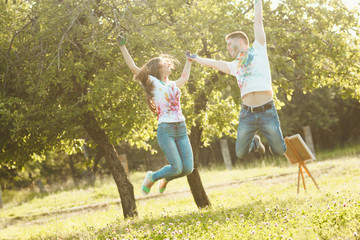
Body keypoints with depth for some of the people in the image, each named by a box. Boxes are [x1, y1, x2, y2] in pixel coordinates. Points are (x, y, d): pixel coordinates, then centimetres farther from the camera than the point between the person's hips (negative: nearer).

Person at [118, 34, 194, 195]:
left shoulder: (173, 84, 20)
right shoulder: (153, 82, 4)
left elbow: (185, 77, 43)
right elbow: (133, 67, -1)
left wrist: (189, 60, 49)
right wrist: (122, 46, -6)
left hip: (181, 129, 6)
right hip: (165, 129, -6)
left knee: (188, 168, -4)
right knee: (177, 168, -13)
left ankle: (166, 179, 27)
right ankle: (152, 178, 15)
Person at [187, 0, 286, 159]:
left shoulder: (258, 50, 10)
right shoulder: (235, 66, 21)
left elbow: (258, 21, 9)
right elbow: (215, 63, 33)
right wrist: (195, 59, 42)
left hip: (267, 112, -4)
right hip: (247, 114, 4)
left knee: (279, 151, -7)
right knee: (241, 154, 3)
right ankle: (255, 142, 33)